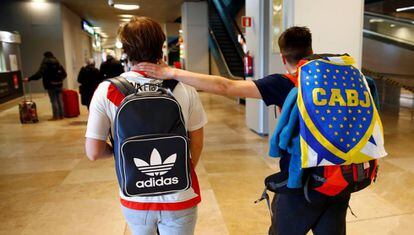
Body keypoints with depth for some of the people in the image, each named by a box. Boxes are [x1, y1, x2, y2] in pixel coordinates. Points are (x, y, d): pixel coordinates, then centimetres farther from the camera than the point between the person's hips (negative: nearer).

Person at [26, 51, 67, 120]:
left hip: (51, 85, -5)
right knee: (59, 100, 9)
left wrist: (29, 79, -14)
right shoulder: (58, 63, 10)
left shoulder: (45, 64, -8)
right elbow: (64, 74, 12)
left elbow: (39, 74, -17)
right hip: (59, 84, 6)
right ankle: (61, 115, 14)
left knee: (54, 100, -2)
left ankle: (55, 116, 1)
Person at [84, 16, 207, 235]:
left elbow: (93, 152, -10)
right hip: (179, 198, -1)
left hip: (134, 198, 2)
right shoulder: (183, 87, -14)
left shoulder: (106, 91, -14)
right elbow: (197, 144, -4)